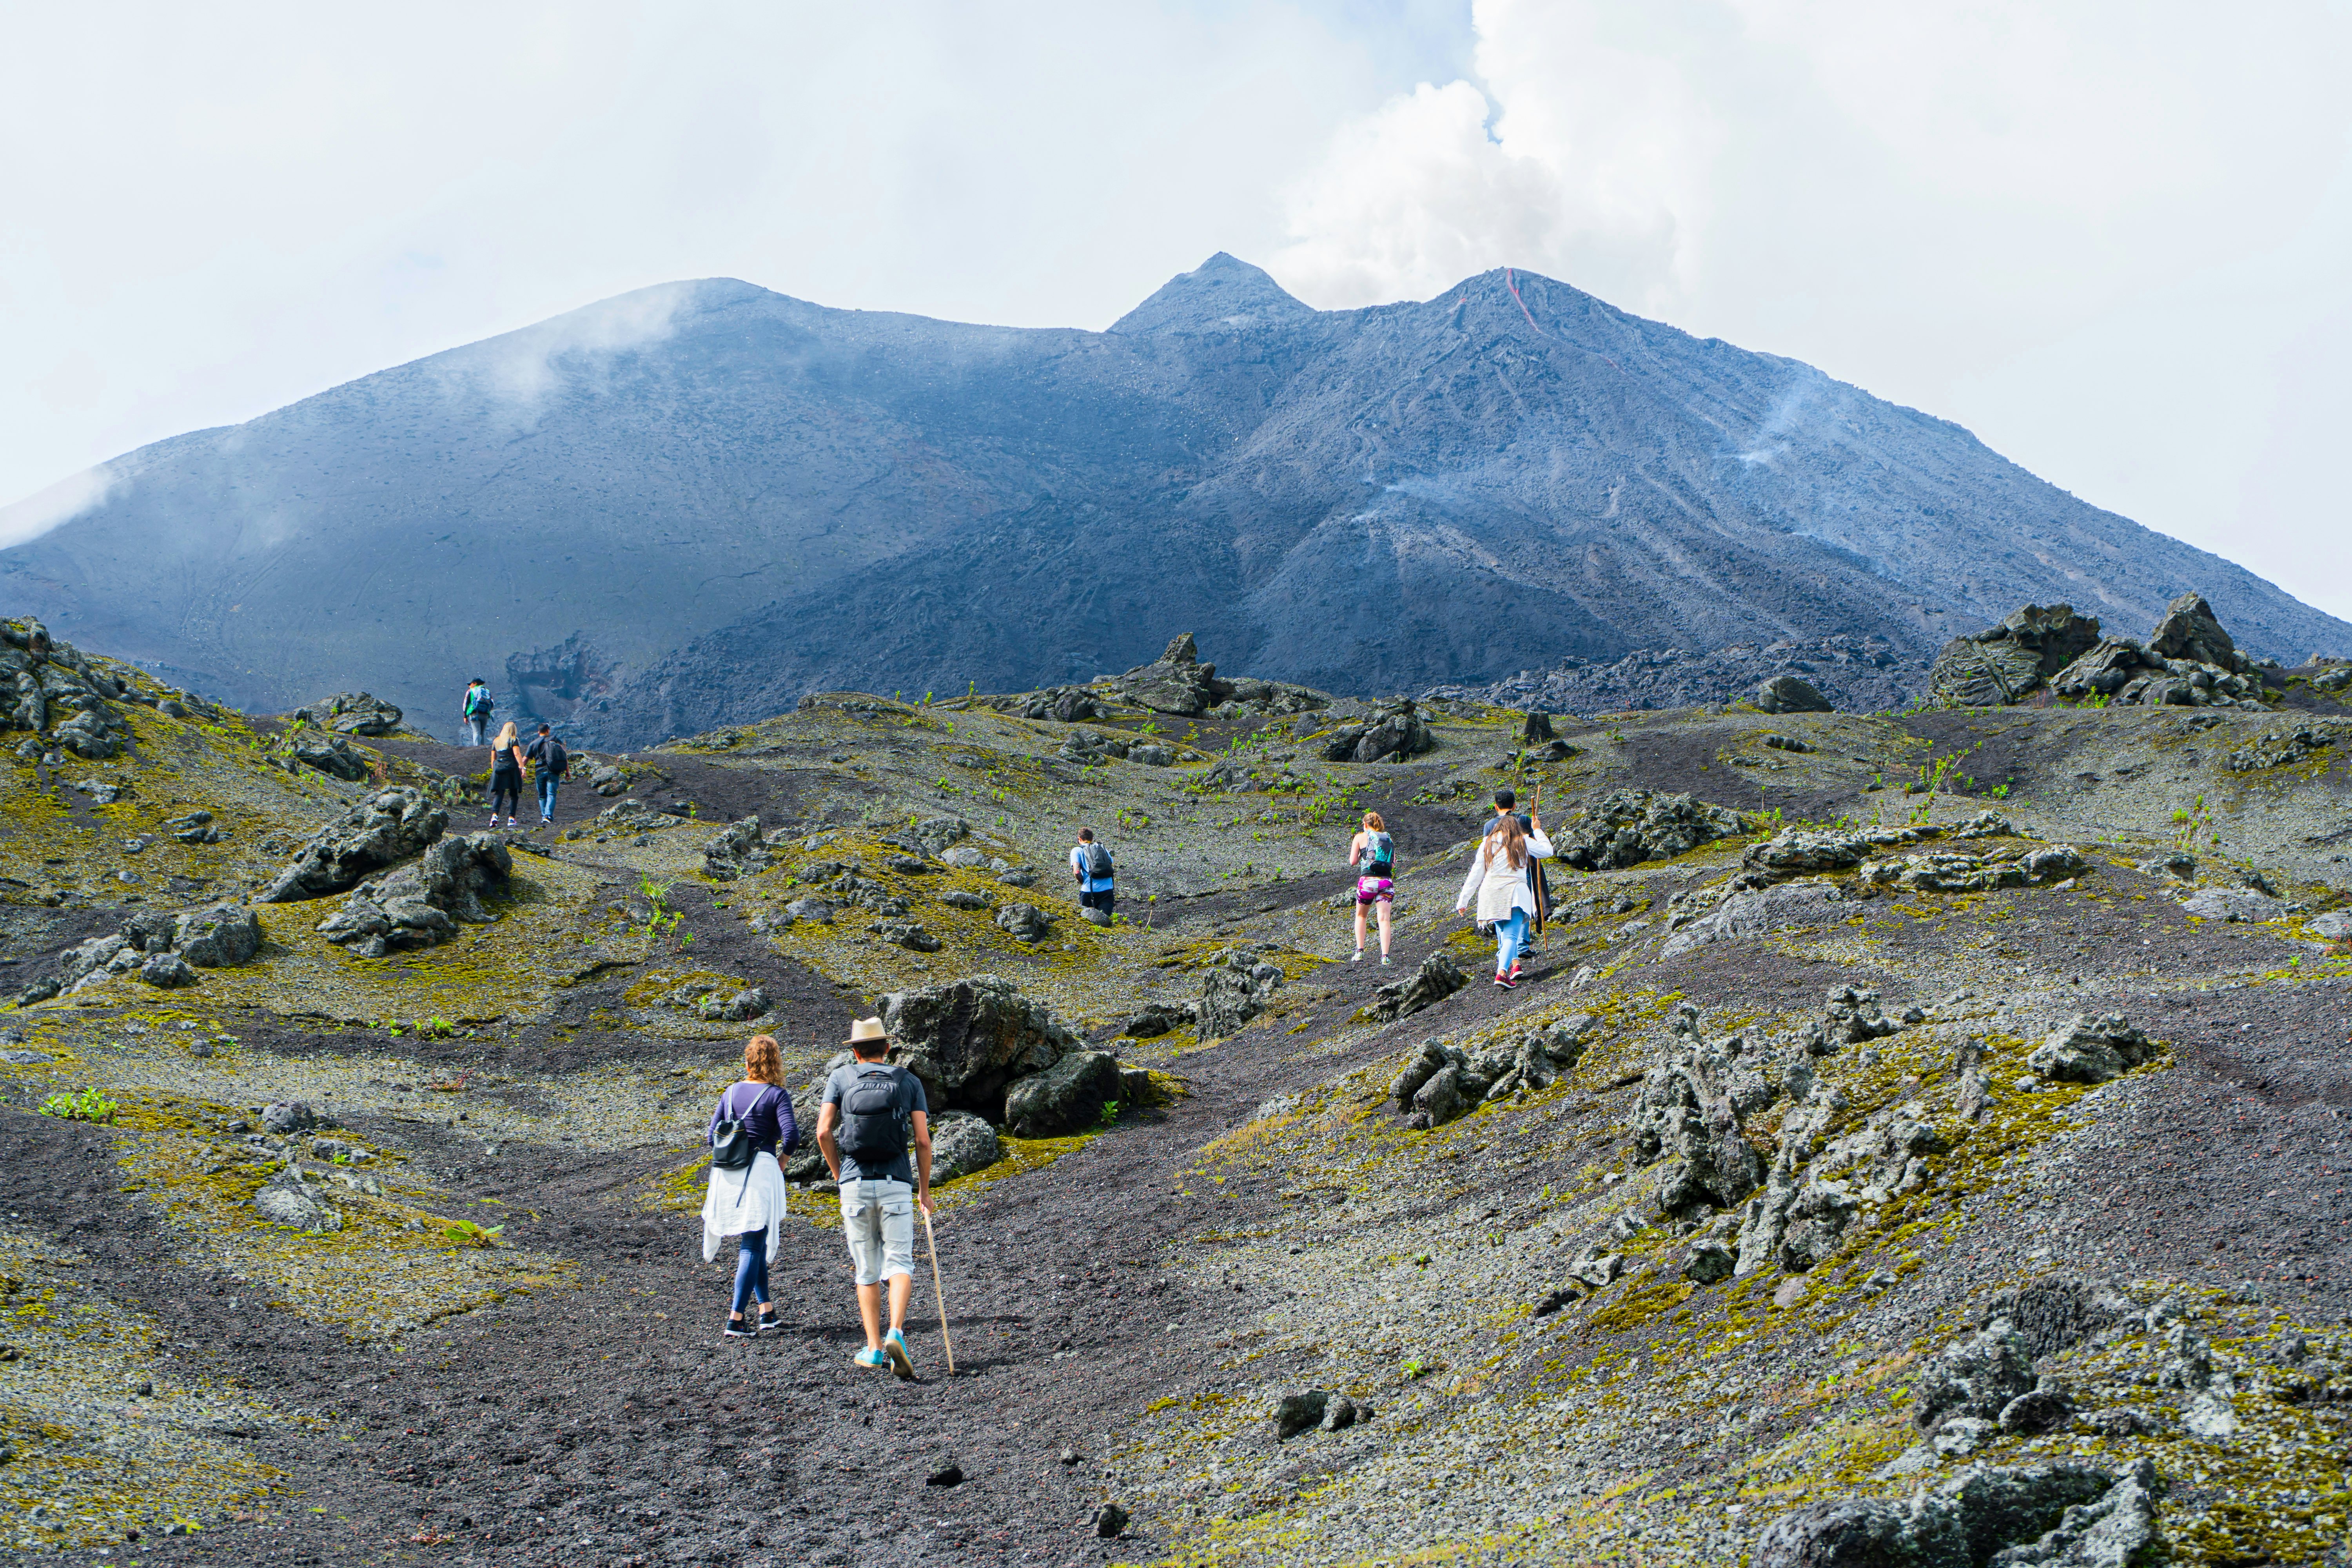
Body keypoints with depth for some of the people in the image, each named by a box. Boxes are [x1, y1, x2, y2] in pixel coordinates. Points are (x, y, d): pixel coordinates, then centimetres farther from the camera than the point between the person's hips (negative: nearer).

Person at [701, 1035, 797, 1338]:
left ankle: (766, 1310, 23)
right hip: (761, 1172, -5)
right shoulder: (776, 1095, -7)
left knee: (753, 1244, 20)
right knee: (753, 1247, 0)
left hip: (727, 1174, 5)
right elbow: (791, 1135, -19)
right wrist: (782, 1155, 2)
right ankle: (736, 1320, -5)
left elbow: (712, 1138, 7)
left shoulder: (731, 1092, 8)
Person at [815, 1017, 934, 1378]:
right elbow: (923, 1139, 2)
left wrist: (839, 1175, 11)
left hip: (855, 1183, 1)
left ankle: (874, 1348, 8)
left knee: (867, 1270, 10)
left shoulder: (840, 1078, 9)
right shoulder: (909, 1081, 9)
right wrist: (925, 1190, 10)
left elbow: (824, 1132, -1)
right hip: (896, 1183, -1)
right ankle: (896, 1333, -26)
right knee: (899, 1263, -3)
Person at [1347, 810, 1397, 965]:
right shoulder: (1389, 839, 16)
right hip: (1386, 881, 2)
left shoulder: (1361, 838, 7)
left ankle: (1360, 952, 8)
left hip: (1368, 880, -2)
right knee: (1384, 919, -5)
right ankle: (1385, 957, -19)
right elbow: (1393, 863, 14)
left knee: (1360, 916, 19)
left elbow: (1353, 861, 4)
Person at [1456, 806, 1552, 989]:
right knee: (1511, 935, -9)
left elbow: (1476, 873, 10)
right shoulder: (1522, 841, 8)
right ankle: (1501, 973, -25)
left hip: (1491, 892, 3)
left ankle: (1515, 964, 13)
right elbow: (1547, 850, 22)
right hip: (1514, 892, -3)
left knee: (1502, 933, 21)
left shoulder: (1487, 843, 14)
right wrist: (1537, 830, 36)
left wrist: (1463, 899, 13)